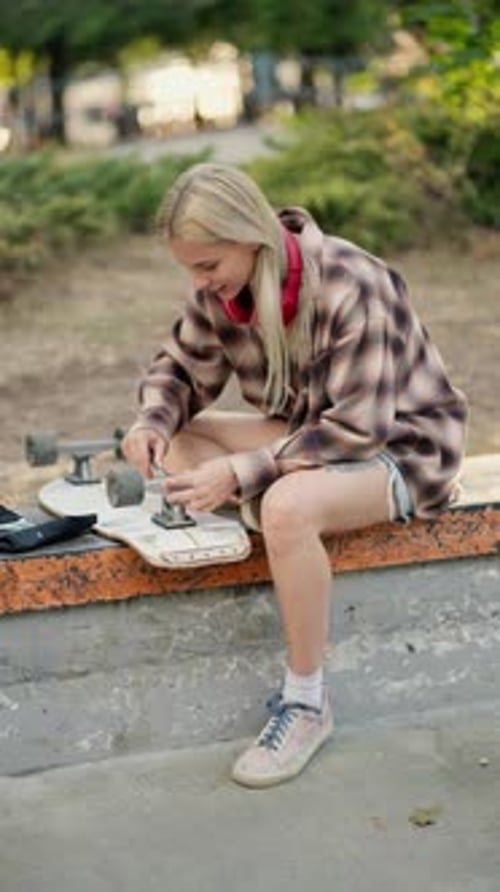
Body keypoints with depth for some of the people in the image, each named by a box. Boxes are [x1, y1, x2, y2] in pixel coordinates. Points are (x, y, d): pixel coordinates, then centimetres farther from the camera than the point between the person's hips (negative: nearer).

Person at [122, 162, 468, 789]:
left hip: (401, 446, -8)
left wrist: (242, 472, -34)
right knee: (175, 440, -6)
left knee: (286, 506, -36)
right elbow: (182, 368, 5)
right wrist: (153, 420, -19)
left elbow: (358, 426, -29)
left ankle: (306, 703, -19)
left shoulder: (349, 286, -28)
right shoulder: (221, 290, -8)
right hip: (315, 434, 8)